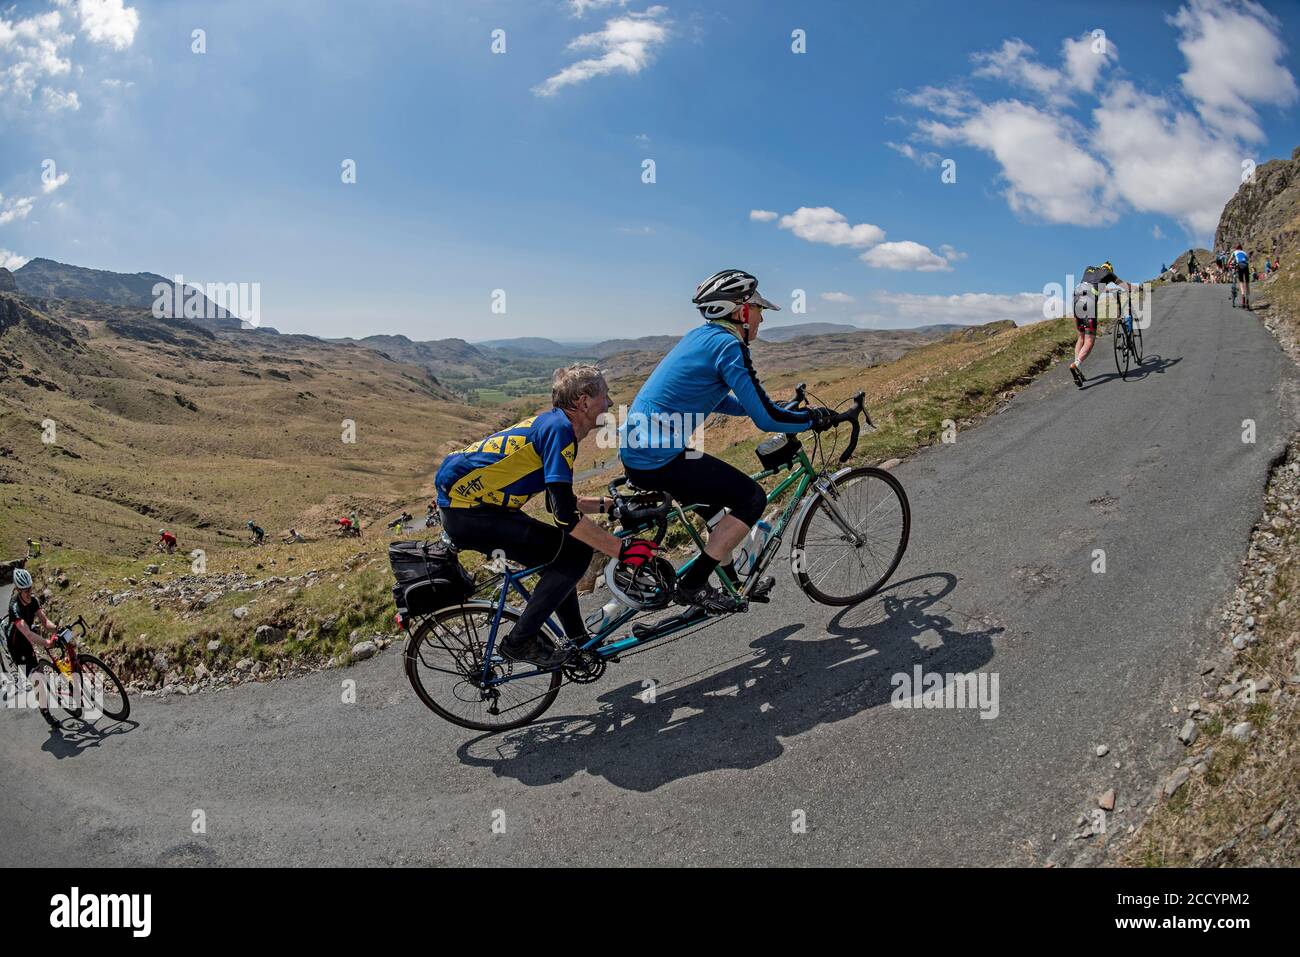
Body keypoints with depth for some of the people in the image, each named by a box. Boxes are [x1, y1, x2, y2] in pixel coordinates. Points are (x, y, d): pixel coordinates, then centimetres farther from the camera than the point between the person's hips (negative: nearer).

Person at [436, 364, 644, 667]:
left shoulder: (551, 423, 13)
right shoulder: (560, 428, -17)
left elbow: (559, 502, 23)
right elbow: (567, 516, -24)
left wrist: (608, 503, 21)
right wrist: (621, 549, -21)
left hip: (463, 502, 11)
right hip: (467, 513, -11)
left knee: (561, 557, 18)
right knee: (575, 551, -13)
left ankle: (579, 643, 28)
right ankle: (521, 641, -4)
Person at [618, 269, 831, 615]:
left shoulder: (701, 336, 15)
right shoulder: (728, 346, -13)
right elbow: (766, 419, -15)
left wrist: (787, 410, 27)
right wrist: (815, 418, 3)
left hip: (634, 452, 10)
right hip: (659, 458, -10)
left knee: (723, 493, 26)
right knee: (752, 499, -3)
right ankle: (692, 586, -1)